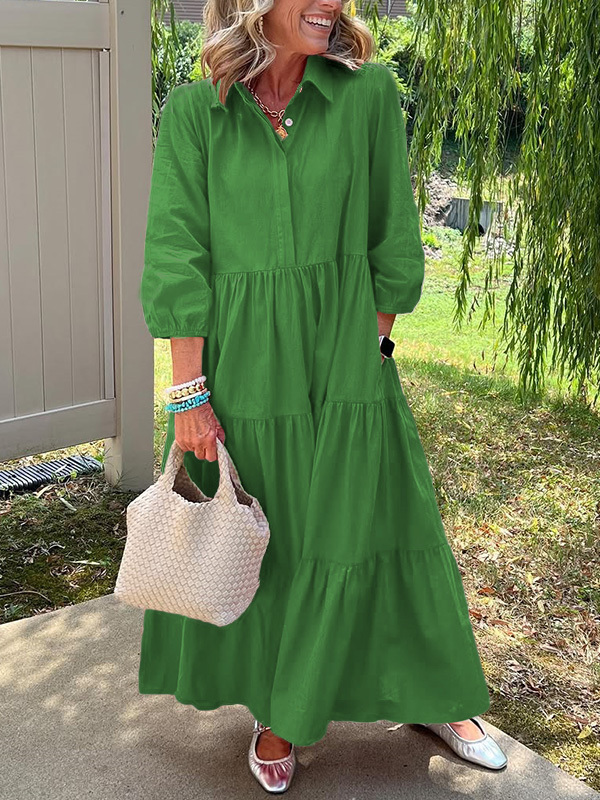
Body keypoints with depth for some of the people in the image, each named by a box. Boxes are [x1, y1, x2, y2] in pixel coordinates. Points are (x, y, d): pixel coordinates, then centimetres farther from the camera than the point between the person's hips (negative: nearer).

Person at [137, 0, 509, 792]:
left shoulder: (369, 92, -4)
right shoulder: (194, 111, -5)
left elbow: (393, 244, 2)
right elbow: (176, 259, -7)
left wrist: (369, 351, 2)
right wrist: (190, 393, -9)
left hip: (344, 366, 0)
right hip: (241, 368, 0)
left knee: (370, 533, 11)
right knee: (258, 548, 13)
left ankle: (436, 697, 34)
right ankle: (274, 708, 35)